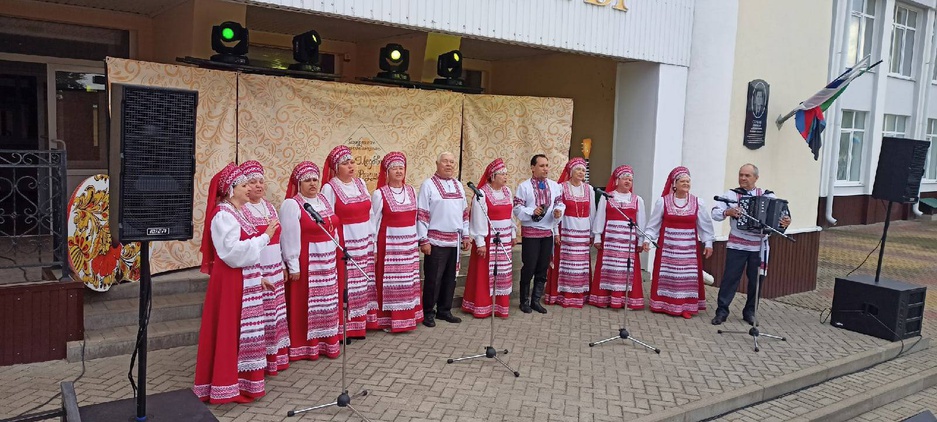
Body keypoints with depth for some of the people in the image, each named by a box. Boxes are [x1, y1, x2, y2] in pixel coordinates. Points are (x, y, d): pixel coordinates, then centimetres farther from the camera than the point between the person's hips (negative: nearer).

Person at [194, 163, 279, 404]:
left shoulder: (237, 212, 14)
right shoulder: (223, 215, -15)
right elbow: (233, 252, -24)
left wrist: (258, 277, 19)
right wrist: (264, 237, -21)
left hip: (245, 280, 10)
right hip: (231, 282, -10)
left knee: (244, 333, 15)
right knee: (229, 333, -2)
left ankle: (242, 381, 25)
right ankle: (226, 386, 8)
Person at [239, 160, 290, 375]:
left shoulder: (270, 207, 14)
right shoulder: (240, 210, -12)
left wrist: (282, 265, 19)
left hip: (274, 271, 8)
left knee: (275, 315, 14)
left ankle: (275, 357, 25)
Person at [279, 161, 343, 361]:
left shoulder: (323, 199, 11)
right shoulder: (291, 205, -11)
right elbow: (290, 238, -14)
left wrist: (337, 254, 14)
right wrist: (293, 267, -16)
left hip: (328, 261, 7)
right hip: (306, 262, -7)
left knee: (328, 303, 13)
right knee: (305, 304, 0)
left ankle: (327, 341, 24)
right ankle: (302, 346, 10)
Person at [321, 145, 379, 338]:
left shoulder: (360, 183, 10)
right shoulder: (330, 188, -8)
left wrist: (373, 240, 12)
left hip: (365, 243, 6)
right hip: (344, 244, -6)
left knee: (364, 283, 11)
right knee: (345, 286, -2)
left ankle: (361, 323, 23)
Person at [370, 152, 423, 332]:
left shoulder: (411, 191, 9)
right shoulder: (379, 194, -6)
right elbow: (373, 221, -5)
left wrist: (418, 241, 13)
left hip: (410, 244, 5)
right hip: (389, 244, -5)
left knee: (409, 282, 10)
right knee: (389, 282, -1)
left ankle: (408, 317, 23)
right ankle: (388, 320, 10)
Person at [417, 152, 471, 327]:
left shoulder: (458, 185, 14)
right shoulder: (428, 185, -5)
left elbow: (464, 212, 19)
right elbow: (421, 214, -9)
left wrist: (466, 235, 14)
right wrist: (423, 240, -13)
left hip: (455, 240, 6)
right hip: (436, 241, -6)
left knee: (450, 278, 11)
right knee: (433, 279, -2)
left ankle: (444, 310, 23)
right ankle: (428, 313, 10)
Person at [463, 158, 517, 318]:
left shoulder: (507, 191, 8)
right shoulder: (482, 194, -13)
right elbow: (478, 220, -14)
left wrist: (513, 234, 14)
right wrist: (480, 242, -15)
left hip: (505, 238, 6)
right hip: (488, 238, -6)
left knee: (503, 272, 9)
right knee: (485, 272, 1)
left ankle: (500, 305, 19)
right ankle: (481, 306, 11)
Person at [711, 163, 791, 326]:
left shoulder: (767, 196, 4)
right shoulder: (731, 194, 1)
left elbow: (780, 214, 1)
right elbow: (715, 213, -6)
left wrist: (786, 222, -21)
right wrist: (727, 212, -26)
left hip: (759, 246, 2)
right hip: (737, 245, -2)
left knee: (755, 280, 8)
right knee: (730, 277, -2)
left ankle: (750, 312, 22)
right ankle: (722, 311, 5)